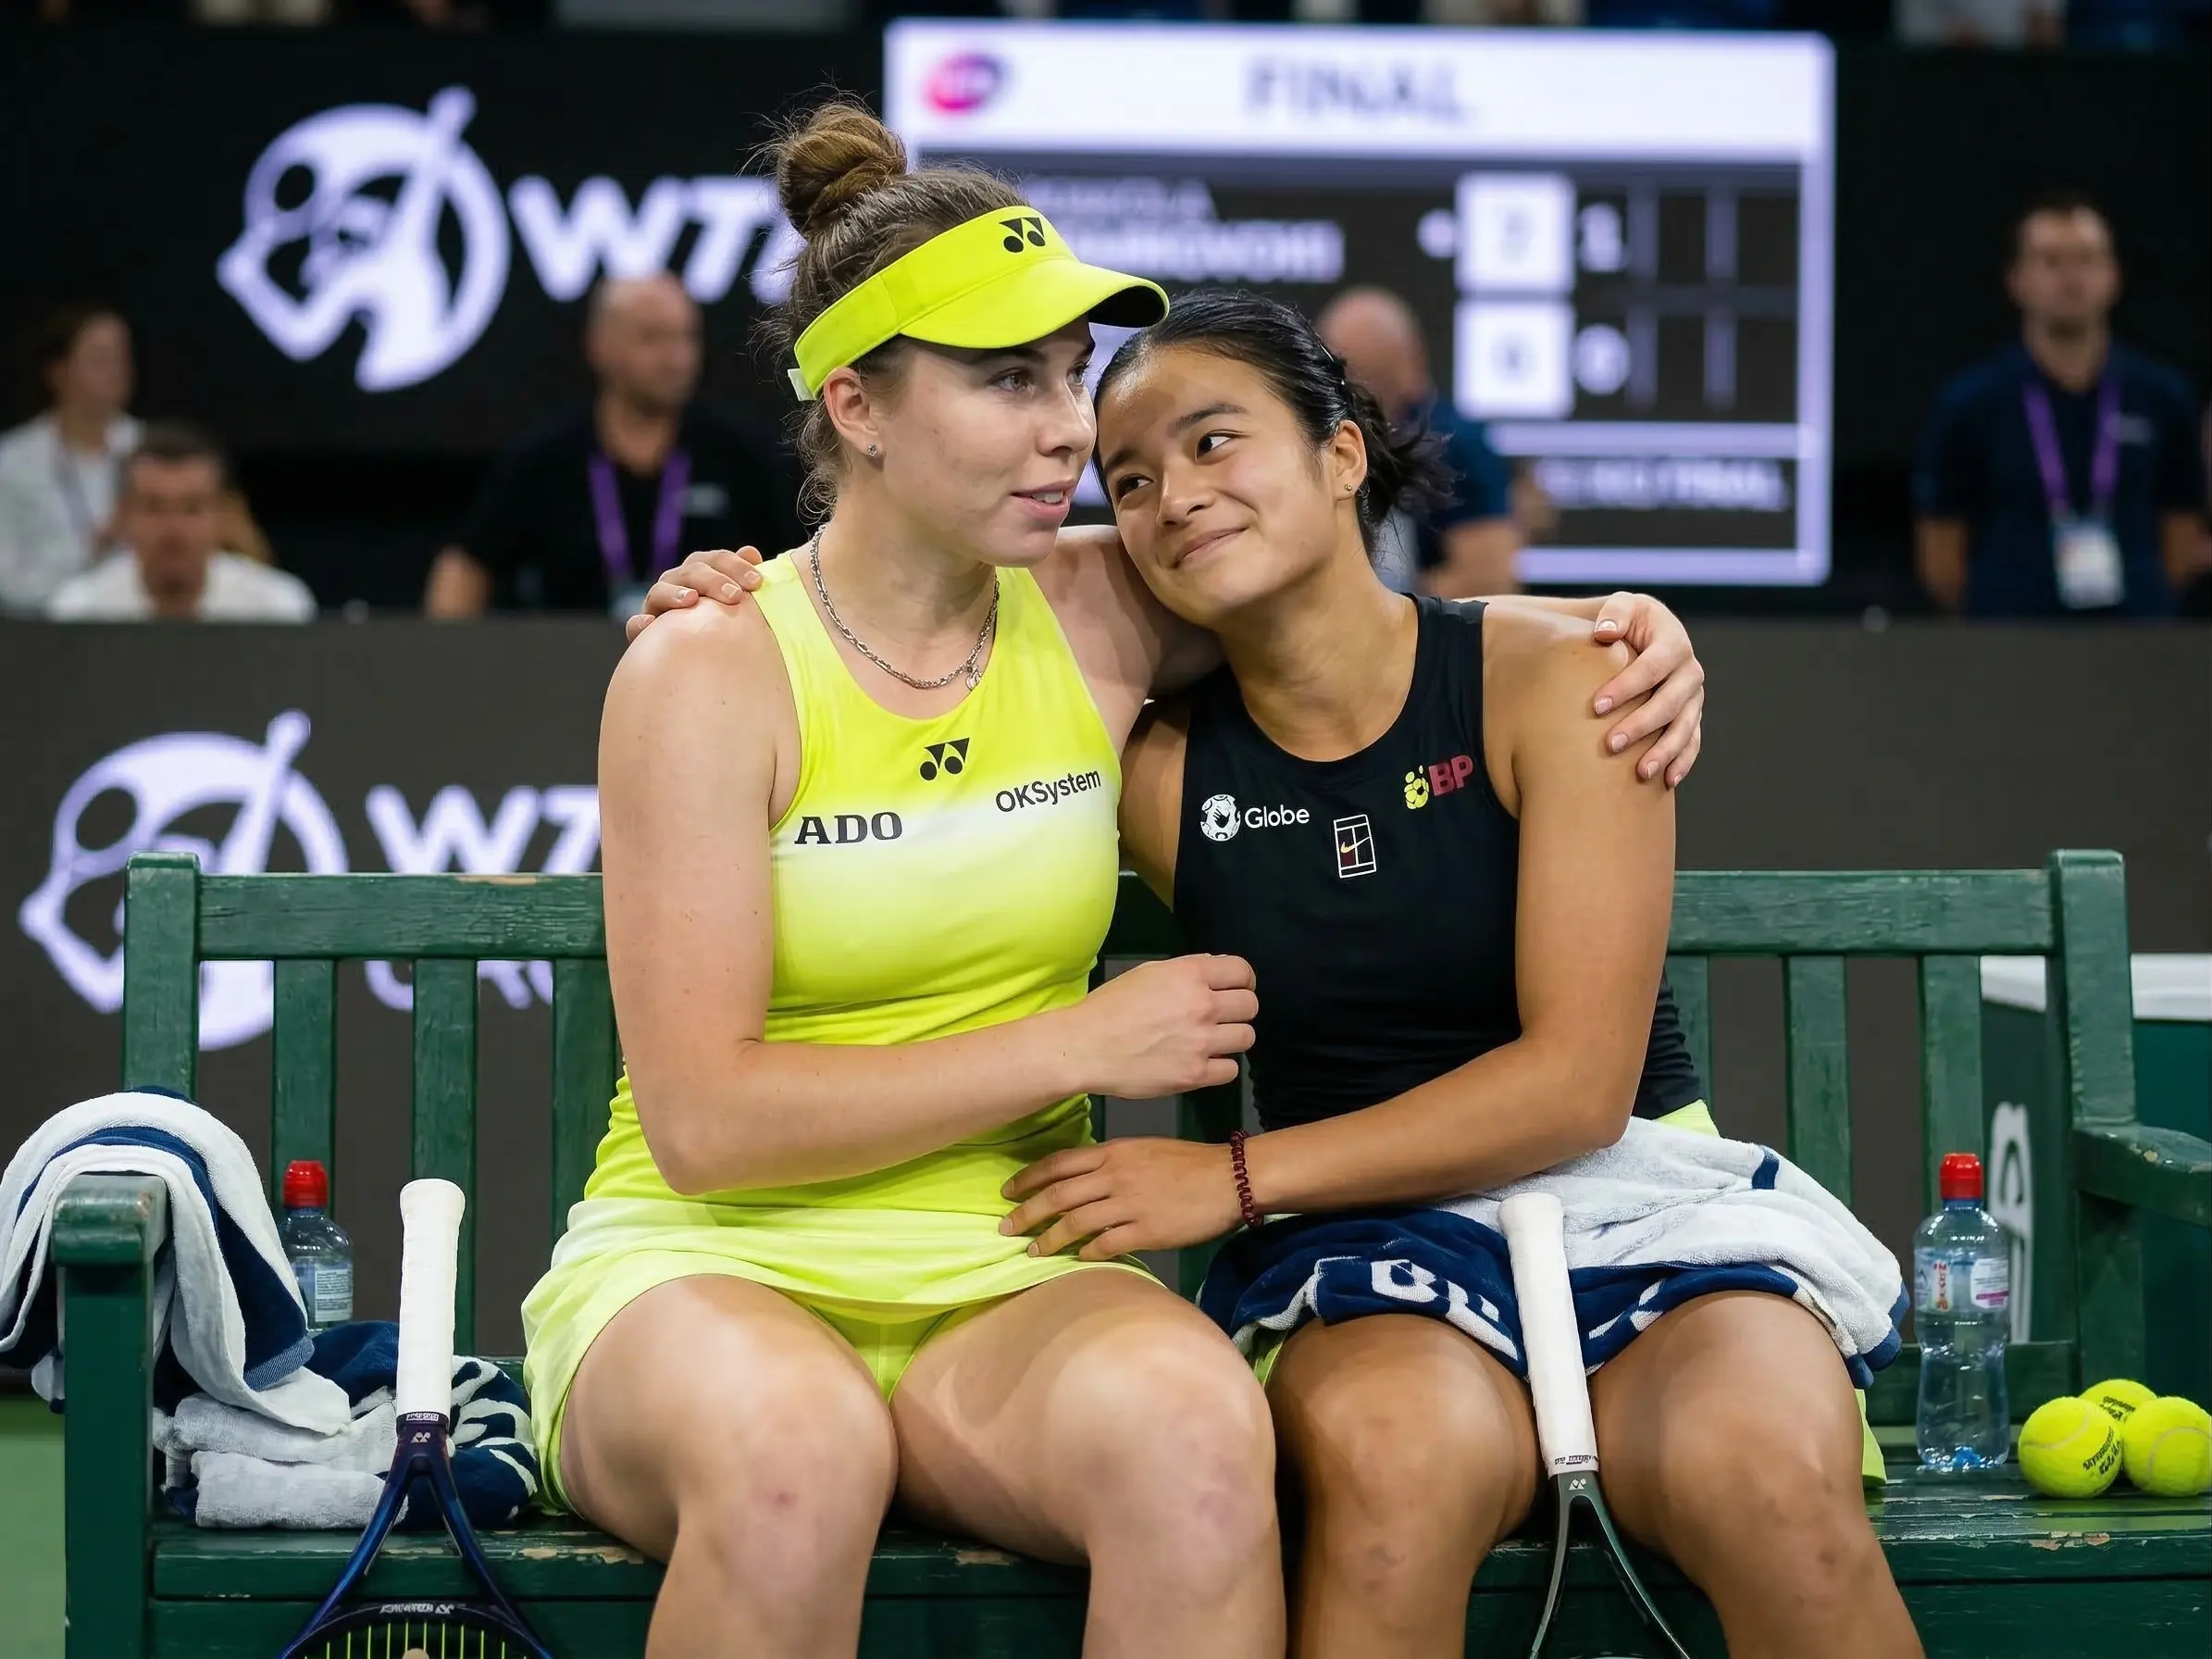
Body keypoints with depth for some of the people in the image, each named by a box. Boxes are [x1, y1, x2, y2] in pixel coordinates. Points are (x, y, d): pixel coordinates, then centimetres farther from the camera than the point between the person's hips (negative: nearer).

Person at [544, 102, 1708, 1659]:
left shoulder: (1102, 619, 6)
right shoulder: (711, 674, -6)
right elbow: (706, 1120, -12)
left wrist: (1622, 628, 7)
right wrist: (1086, 1042, -11)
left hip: (1000, 1287, 3)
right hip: (708, 1270, -3)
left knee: (1192, 1426, -34)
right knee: (793, 1449, -40)